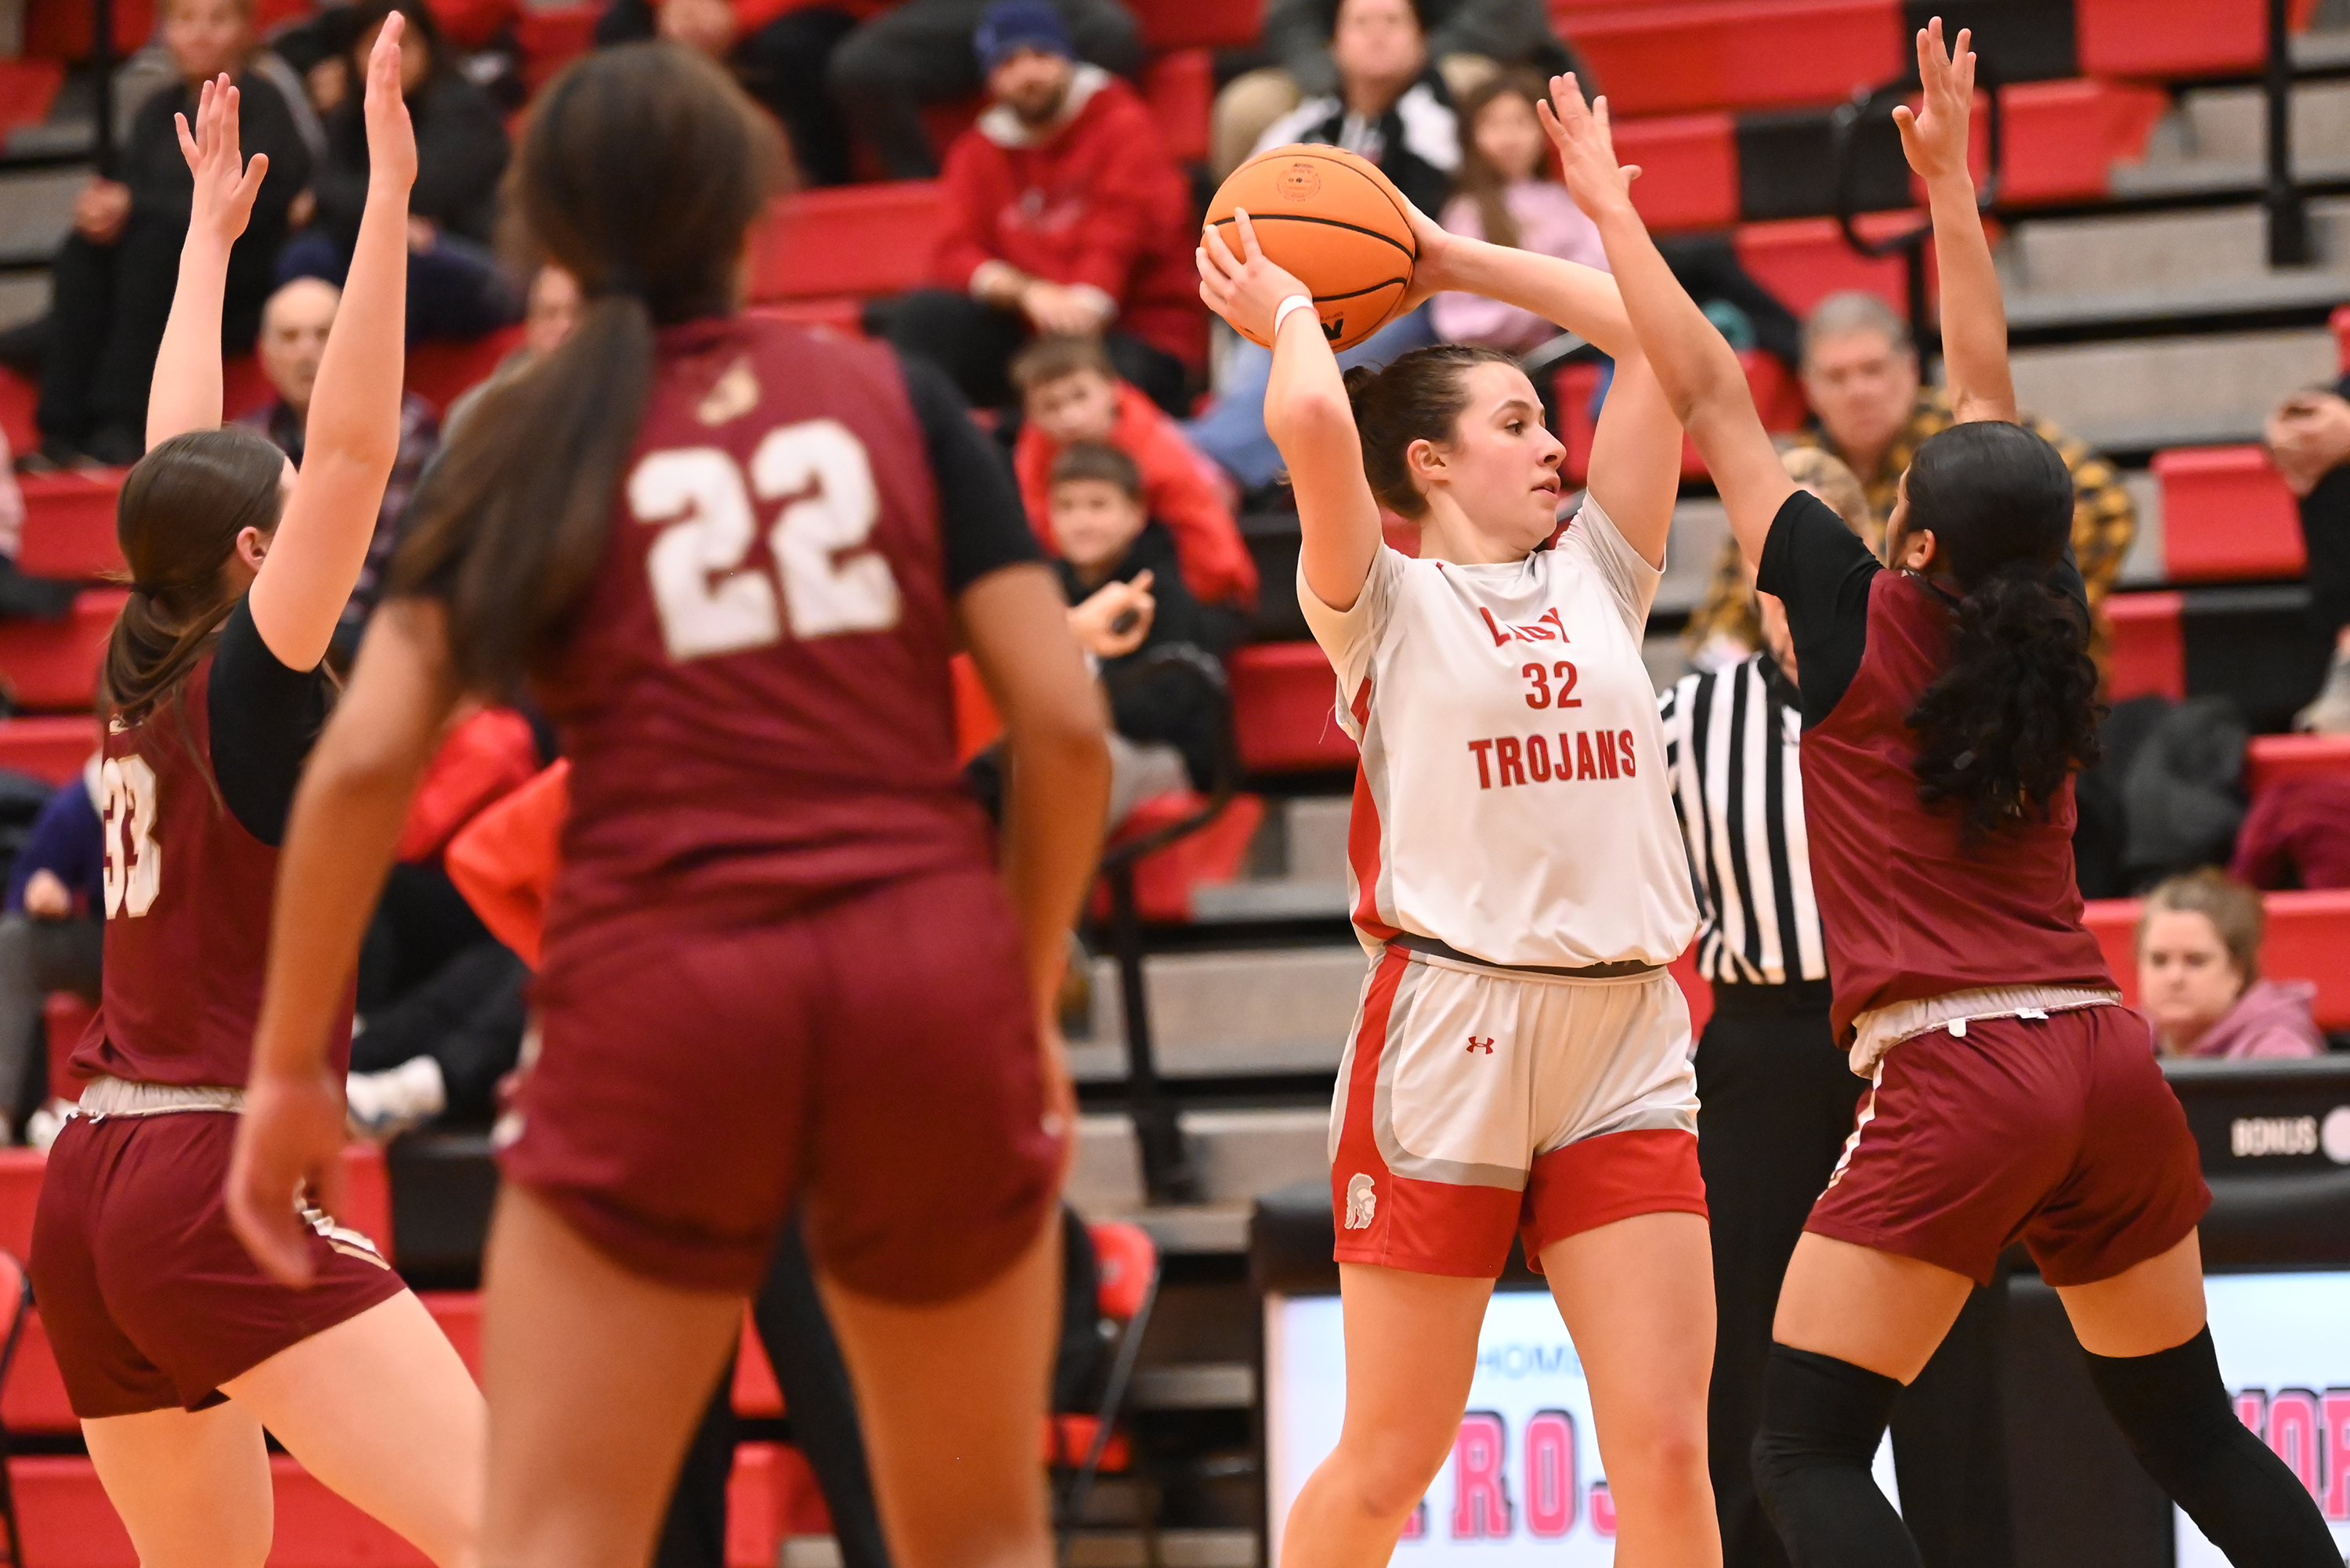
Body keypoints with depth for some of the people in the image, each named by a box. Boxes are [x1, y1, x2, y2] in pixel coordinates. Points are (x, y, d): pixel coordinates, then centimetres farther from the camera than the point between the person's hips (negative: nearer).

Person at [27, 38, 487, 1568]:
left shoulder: (145, 681, 11)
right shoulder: (247, 683, -7)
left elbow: (180, 468, 25)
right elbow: (353, 452, -16)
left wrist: (213, 236, 33)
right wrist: (388, 199, -17)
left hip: (89, 1200, 9)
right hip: (224, 1193, -9)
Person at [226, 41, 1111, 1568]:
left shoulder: (521, 447, 7)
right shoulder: (899, 396, 9)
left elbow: (365, 759, -2)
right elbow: (1065, 723, 3)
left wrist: (292, 1065, 5)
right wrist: (1029, 1002, 15)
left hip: (663, 995, -1)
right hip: (929, 977, 2)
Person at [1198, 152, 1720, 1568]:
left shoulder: (1596, 574, 15)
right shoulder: (1385, 604, 2)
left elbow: (1657, 338, 12)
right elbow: (1313, 419, -17)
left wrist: (1455, 262, 17)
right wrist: (1288, 308, 3)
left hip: (1627, 1040, 4)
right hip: (1448, 1033, -4)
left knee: (1666, 1450, -5)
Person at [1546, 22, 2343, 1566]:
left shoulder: (1863, 627, -4)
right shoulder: (2046, 636, 9)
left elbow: (1713, 401, 2)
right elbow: (1989, 397, 21)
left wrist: (1608, 207, 10)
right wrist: (1949, 184, 29)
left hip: (1951, 1082, -7)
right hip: (2107, 1061, 7)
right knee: (2192, 1432, 18)